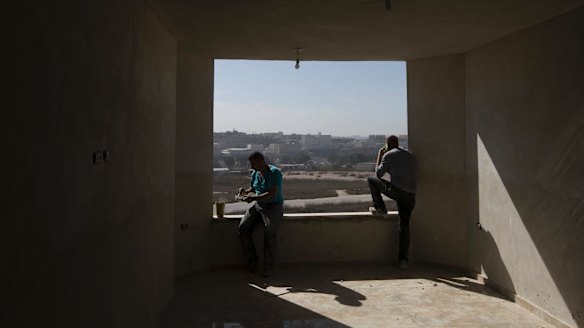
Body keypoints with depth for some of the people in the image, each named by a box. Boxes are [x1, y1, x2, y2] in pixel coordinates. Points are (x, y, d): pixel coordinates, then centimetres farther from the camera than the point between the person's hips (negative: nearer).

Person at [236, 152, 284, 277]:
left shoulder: (274, 173, -13)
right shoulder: (255, 173, 10)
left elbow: (272, 194, -23)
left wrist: (253, 198, -28)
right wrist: (245, 191, 3)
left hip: (274, 206, -6)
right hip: (258, 205, 6)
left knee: (269, 230, -29)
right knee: (243, 227, -15)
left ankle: (268, 266, -16)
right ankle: (251, 260, -2)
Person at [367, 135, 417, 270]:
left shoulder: (388, 155, 2)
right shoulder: (409, 155, 21)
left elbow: (378, 174, 9)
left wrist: (379, 157, 20)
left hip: (396, 190, -6)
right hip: (410, 194, 6)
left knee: (371, 180, 16)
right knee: (404, 226, 11)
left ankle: (380, 209, 15)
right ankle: (403, 260, 9)